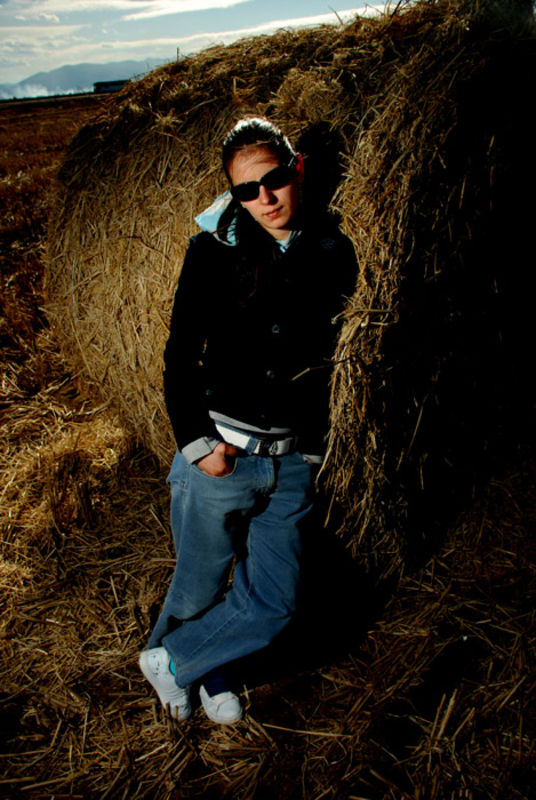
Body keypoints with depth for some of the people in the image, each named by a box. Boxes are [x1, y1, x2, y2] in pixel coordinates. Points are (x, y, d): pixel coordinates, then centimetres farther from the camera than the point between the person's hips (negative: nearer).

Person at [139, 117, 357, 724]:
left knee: (271, 602, 6)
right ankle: (166, 656, 43)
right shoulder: (214, 250, -6)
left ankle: (176, 662, 33)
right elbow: (180, 355, -2)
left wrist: (313, 444, 14)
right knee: (199, 587, 11)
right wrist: (196, 443, -9)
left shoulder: (334, 252, 3)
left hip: (293, 464, 3)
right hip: (220, 455, -3)